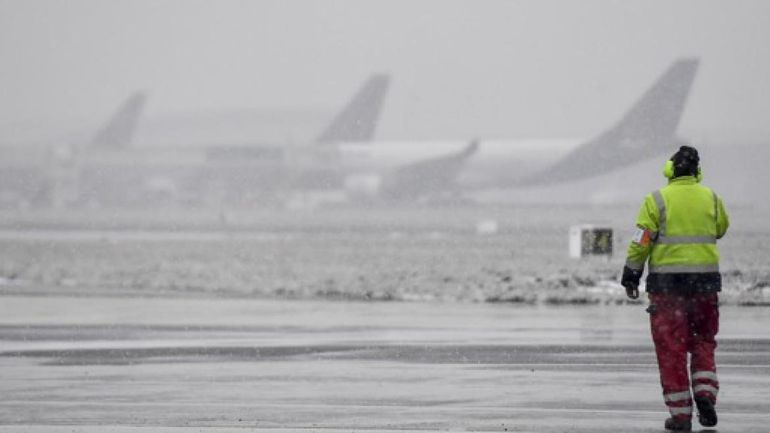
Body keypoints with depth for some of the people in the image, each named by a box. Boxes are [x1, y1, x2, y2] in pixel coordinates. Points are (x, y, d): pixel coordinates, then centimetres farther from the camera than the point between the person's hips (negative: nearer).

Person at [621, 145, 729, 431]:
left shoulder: (657, 201, -6)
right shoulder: (711, 199, 4)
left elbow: (641, 241, -7)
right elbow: (720, 230, 20)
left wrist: (631, 275, 1)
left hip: (666, 280, -3)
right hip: (705, 279, 3)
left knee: (671, 347, 3)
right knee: (703, 342, 17)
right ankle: (705, 392, -4)